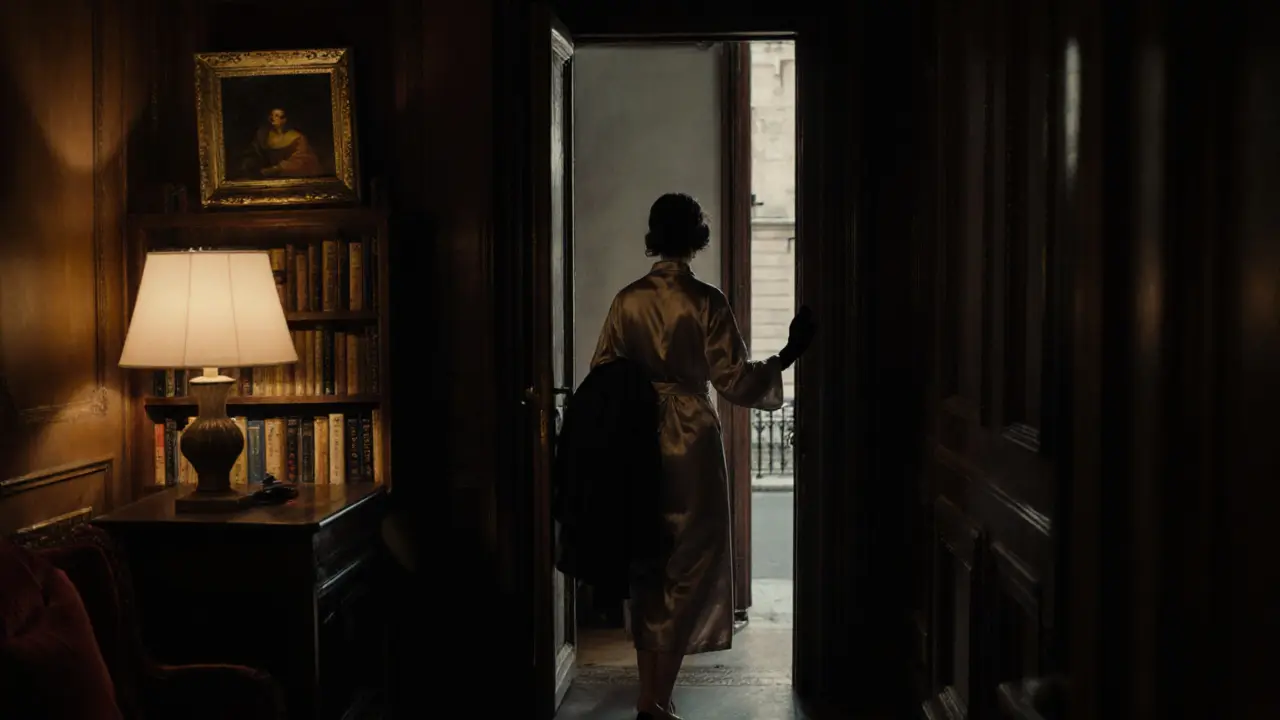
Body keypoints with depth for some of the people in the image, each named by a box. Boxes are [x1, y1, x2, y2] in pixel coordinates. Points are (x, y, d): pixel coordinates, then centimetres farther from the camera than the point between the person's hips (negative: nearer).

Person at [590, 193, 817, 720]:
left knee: (647, 568, 14)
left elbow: (601, 375, 5)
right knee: (688, 570, 5)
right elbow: (735, 381, -11)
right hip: (689, 444, -4)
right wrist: (789, 355, 1)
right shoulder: (706, 302, -9)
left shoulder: (627, 301, 3)